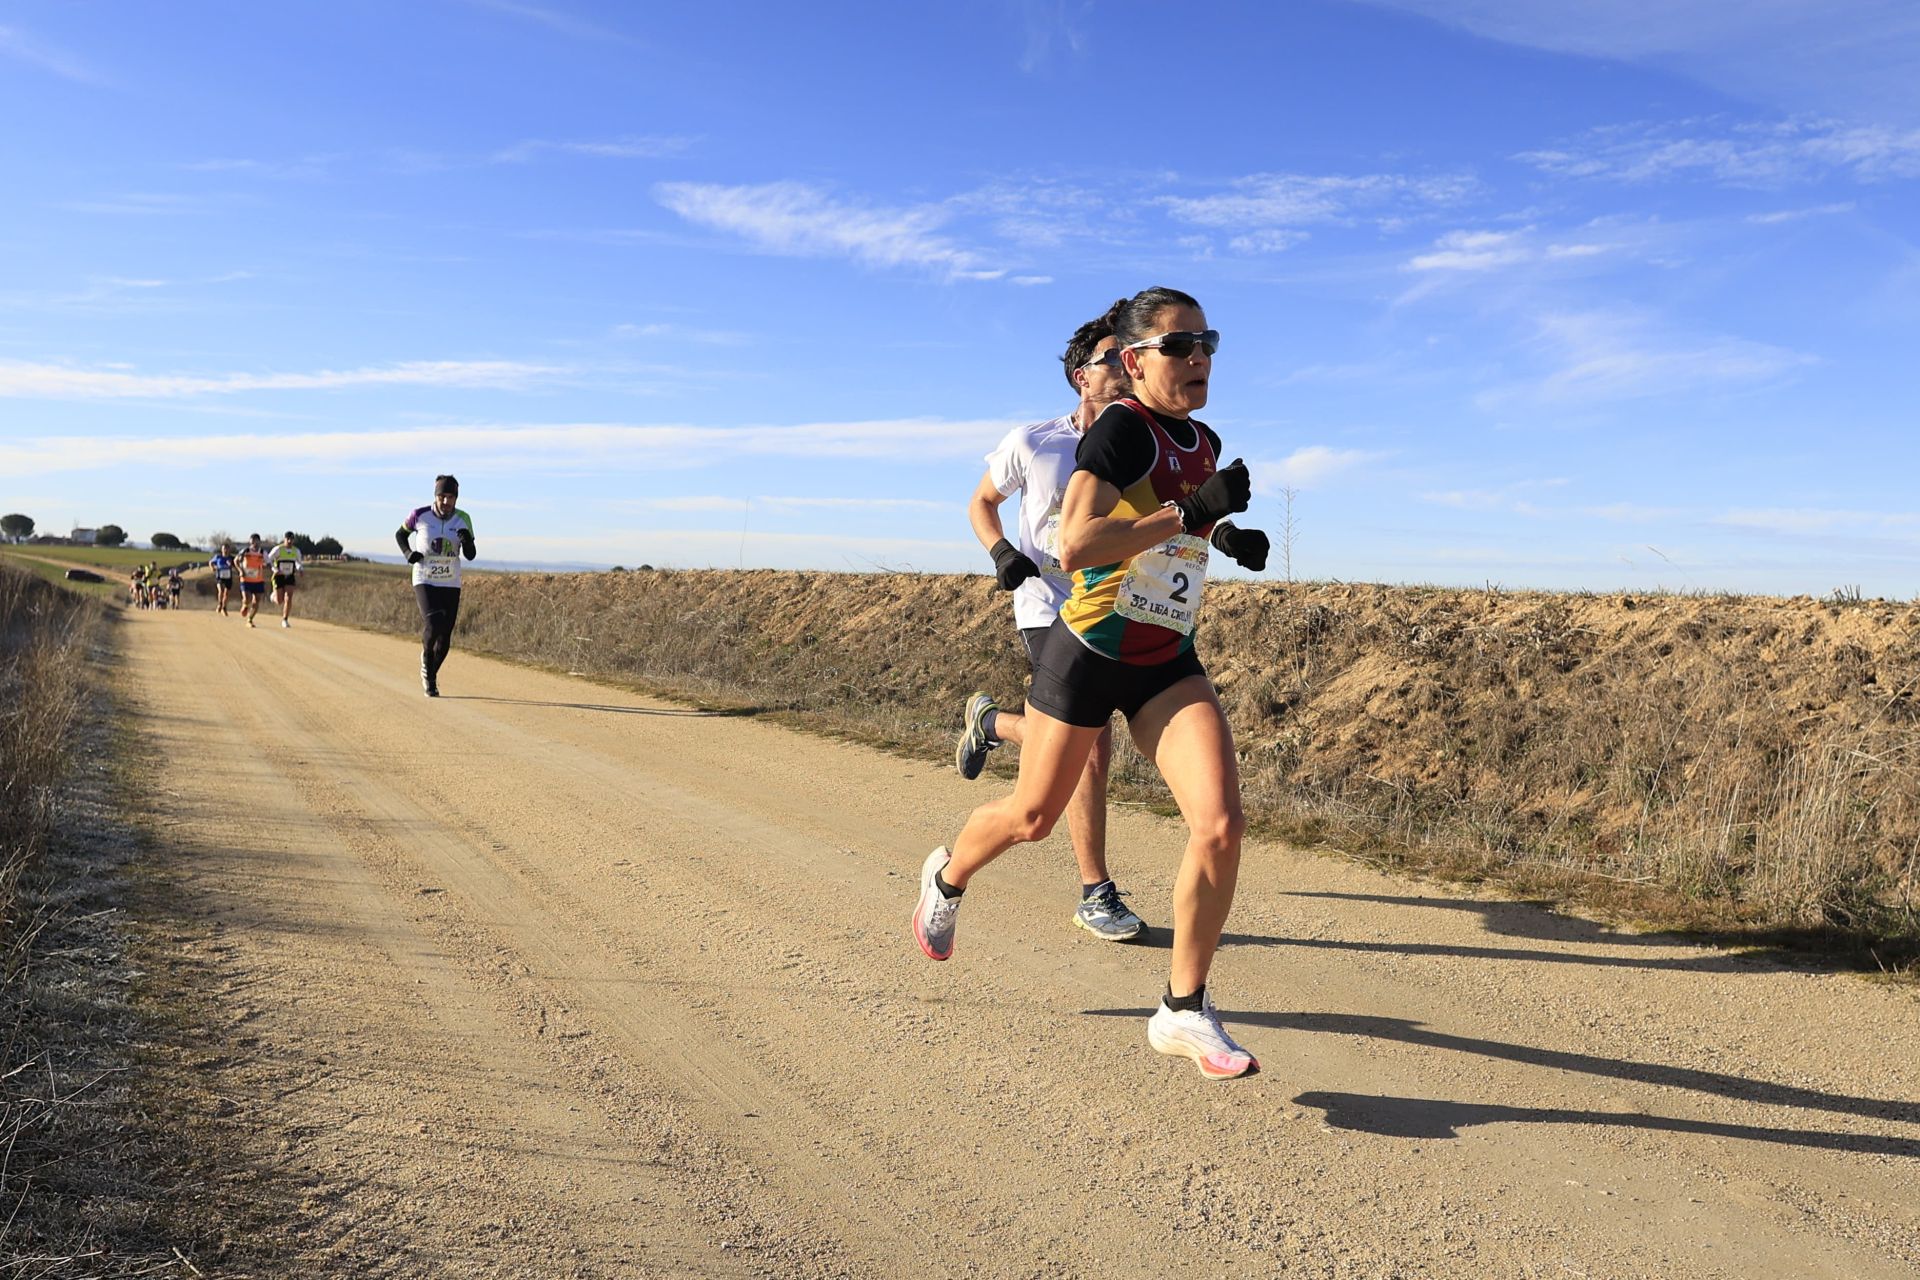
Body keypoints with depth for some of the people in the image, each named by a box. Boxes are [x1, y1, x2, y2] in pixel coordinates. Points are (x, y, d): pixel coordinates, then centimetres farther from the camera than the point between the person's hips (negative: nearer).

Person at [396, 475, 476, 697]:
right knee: (433, 625, -23)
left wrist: (467, 541, -26)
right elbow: (400, 534, 10)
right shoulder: (419, 515, -9)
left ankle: (430, 675, 28)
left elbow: (470, 555, -4)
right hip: (424, 581, -2)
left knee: (445, 639, 4)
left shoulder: (463, 519, -4)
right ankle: (426, 658, 9)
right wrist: (408, 553, -9)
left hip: (451, 584, 2)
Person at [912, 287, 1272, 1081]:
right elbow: (1075, 547, -31)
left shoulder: (1205, 444, 6)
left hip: (1167, 664, 6)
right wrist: (1192, 510, -30)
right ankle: (948, 875, 48)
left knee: (1221, 824, -12)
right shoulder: (1121, 430, -17)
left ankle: (1184, 1011, 4)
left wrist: (1225, 537, 6)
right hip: (1087, 655, -5)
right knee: (1033, 817, 12)